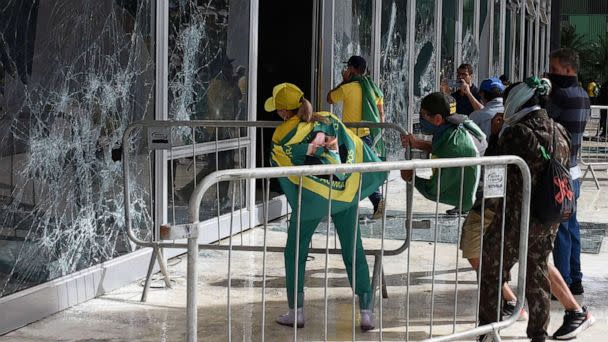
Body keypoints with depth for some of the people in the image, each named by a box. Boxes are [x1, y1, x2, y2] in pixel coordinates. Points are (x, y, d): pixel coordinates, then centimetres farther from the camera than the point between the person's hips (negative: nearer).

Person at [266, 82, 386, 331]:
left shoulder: (281, 137, -6)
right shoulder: (329, 120, -1)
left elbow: (286, 175, 0)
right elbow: (357, 148, -1)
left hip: (311, 198, -2)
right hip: (346, 193, 3)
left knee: (295, 253, 15)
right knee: (354, 252, 9)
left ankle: (296, 312, 17)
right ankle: (366, 313, 9)